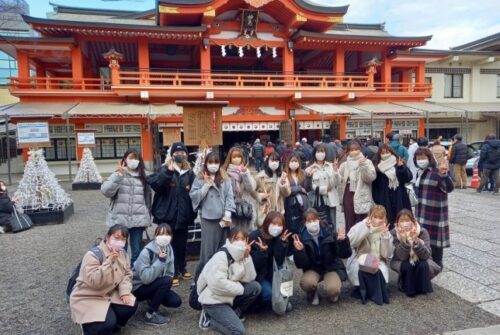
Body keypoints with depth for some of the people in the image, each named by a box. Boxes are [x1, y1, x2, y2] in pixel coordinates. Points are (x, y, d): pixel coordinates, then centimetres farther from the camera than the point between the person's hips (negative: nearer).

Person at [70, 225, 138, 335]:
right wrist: (109, 261, -38)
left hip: (110, 294, 6)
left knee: (130, 306, -16)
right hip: (87, 298, -6)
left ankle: (112, 325, 14)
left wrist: (125, 291, -17)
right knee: (108, 323, -25)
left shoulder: (123, 254, -2)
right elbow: (94, 282, -33)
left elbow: (127, 274, 1)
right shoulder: (93, 254, -24)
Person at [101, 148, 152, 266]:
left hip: (138, 219, 2)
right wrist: (119, 175, -20)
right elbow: (106, 191, -12)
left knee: (137, 251, 8)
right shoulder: (118, 174, 1)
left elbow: (148, 197, 12)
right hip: (120, 219, -2)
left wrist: (147, 217, 10)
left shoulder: (143, 177, 9)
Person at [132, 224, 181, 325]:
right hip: (139, 287, -6)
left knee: (176, 301, -12)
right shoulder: (146, 252, -26)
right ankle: (150, 314, -14)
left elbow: (170, 274, 1)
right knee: (166, 281, -30)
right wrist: (160, 260, -35)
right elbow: (146, 278, -35)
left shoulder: (169, 250, -6)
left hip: (157, 285, 6)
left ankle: (152, 299, 17)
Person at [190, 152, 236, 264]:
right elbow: (193, 195, -5)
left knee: (222, 246, 9)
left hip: (222, 217, 2)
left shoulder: (225, 178, 5)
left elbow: (229, 196, 0)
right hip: (208, 217, -2)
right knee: (208, 246, 2)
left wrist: (227, 215, -7)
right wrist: (206, 186, -12)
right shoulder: (200, 179, 2)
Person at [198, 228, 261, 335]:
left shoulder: (241, 256, 4)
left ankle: (234, 314, 5)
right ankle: (208, 319, 1)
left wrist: (247, 257, -13)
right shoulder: (221, 257, -21)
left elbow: (249, 279, -4)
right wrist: (240, 288, -18)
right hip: (213, 300, -8)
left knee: (255, 287, -7)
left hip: (229, 297, 8)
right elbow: (218, 284, -31)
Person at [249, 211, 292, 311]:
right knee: (270, 294, -27)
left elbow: (279, 262, -17)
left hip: (269, 273, 5)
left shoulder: (280, 238, -7)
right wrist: (262, 250, -38)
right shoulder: (255, 237, -20)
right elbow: (254, 265, -22)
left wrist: (282, 242, -25)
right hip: (255, 274, -5)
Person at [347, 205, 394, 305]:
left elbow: (387, 255, -11)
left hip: (378, 262, 2)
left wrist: (385, 236, -21)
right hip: (360, 260, -2)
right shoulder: (362, 226, -10)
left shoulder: (386, 232, -1)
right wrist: (365, 228, -32)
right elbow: (351, 242, -28)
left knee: (379, 271, -29)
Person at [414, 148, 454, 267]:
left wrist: (444, 175, -42)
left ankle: (436, 263, 14)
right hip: (421, 211, 7)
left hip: (435, 211, -7)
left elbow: (449, 188, -26)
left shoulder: (437, 172, -14)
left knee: (434, 235, 0)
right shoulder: (419, 172, 11)